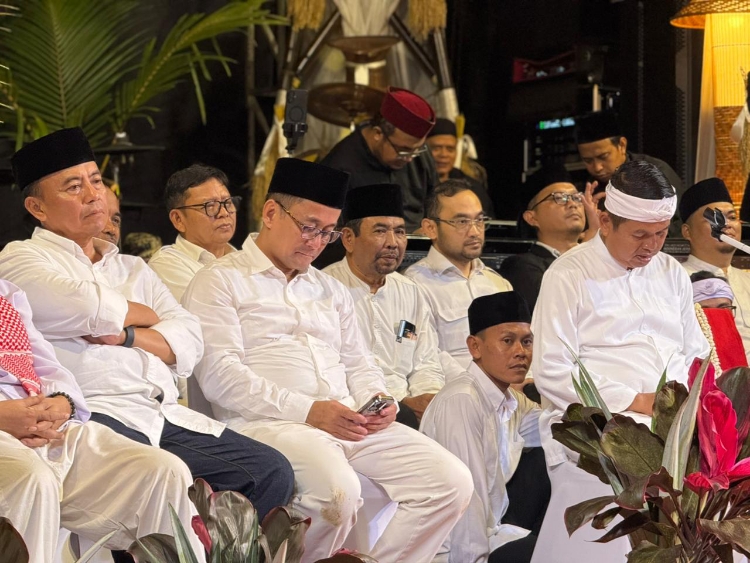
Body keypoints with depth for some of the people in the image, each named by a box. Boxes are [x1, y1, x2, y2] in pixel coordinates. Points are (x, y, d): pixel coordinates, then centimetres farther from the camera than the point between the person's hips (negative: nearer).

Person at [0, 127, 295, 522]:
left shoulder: (132, 269, 29)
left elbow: (189, 344, 14)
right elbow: (88, 308, -11)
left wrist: (125, 336, -5)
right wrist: (146, 315, 10)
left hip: (168, 417, 7)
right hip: (97, 415, -7)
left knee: (271, 471, -13)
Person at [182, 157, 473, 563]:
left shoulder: (330, 290, 27)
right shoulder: (221, 281, 4)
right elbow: (219, 373, -9)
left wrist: (376, 400, 2)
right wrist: (307, 411, -15)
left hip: (351, 423, 7)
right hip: (269, 424, -7)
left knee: (451, 482, -12)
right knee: (338, 492, -36)